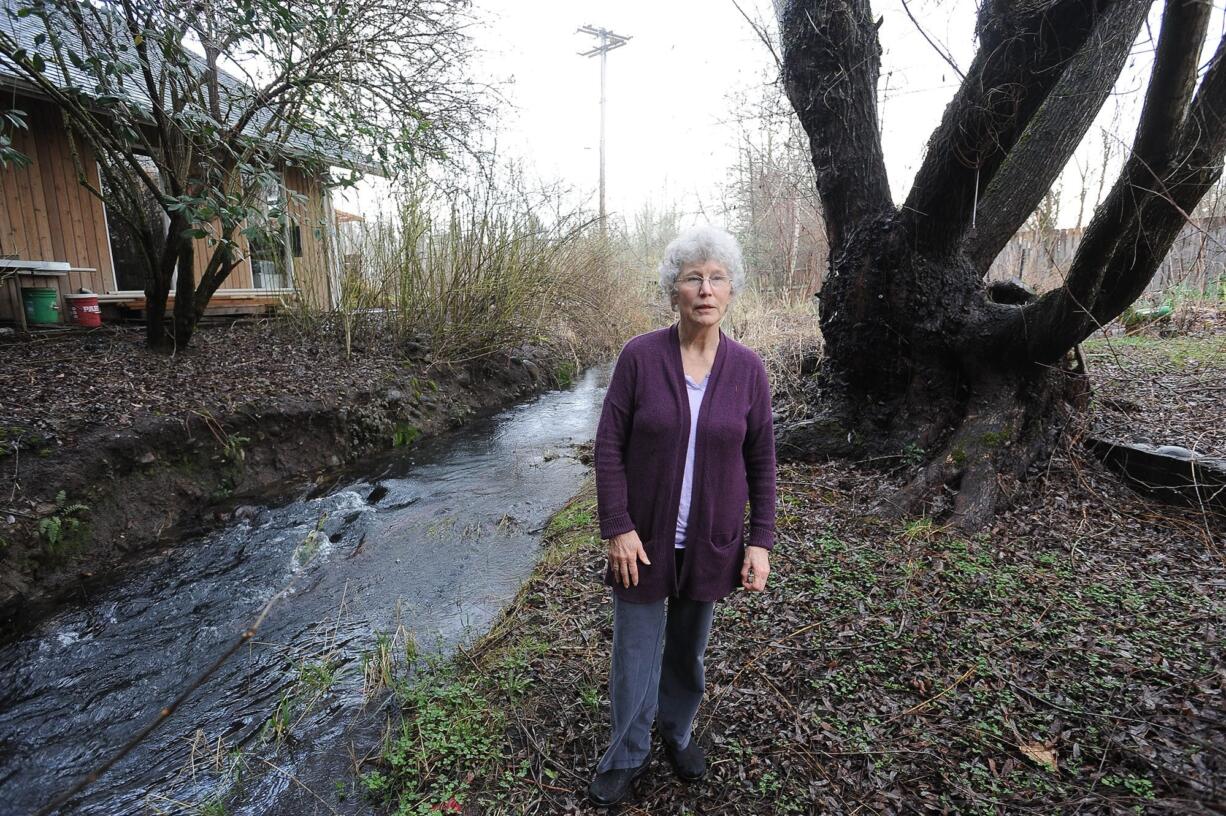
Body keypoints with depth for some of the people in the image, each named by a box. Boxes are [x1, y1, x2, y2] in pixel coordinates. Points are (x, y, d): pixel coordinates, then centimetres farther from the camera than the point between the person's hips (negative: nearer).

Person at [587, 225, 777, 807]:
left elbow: (761, 461, 1)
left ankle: (678, 732, 47)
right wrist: (618, 528, -13)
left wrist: (760, 540, -2)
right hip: (645, 539, -1)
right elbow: (609, 446, -9)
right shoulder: (639, 356, -12)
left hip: (711, 542, 2)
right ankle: (627, 755, 37)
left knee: (689, 649, 21)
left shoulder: (747, 368, -5)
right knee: (635, 652, 13)